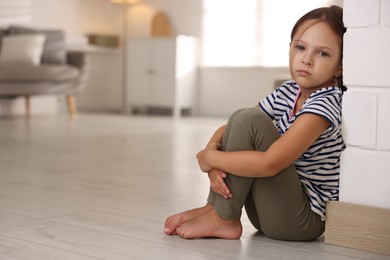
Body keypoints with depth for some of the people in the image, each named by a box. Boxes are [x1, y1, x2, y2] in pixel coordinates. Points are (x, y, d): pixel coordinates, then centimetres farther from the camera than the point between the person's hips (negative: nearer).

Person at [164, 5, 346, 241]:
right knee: (238, 118, -1)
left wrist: (208, 157, -16)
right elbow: (226, 130, 5)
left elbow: (268, 164, -30)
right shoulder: (287, 92, 4)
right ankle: (214, 207, -4)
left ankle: (224, 219, -13)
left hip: (305, 221, -8)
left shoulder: (326, 103, -20)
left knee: (250, 121, -22)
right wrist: (215, 165, -16)